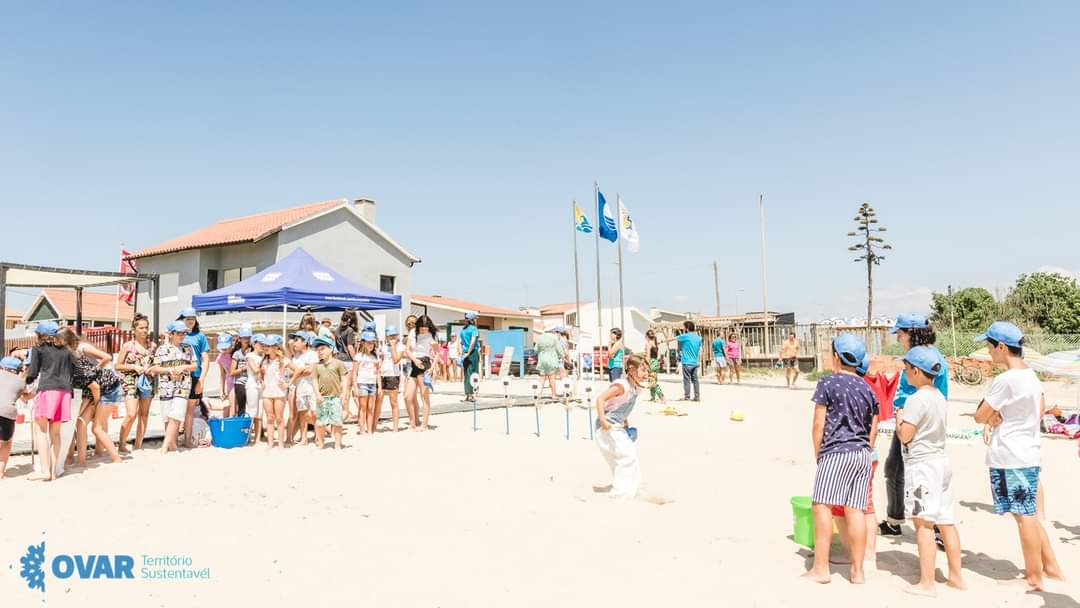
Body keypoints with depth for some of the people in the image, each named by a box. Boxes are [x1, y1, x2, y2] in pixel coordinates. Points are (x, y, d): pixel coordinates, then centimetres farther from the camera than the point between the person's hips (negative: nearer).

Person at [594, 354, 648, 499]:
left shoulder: (636, 388, 6)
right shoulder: (622, 385, -22)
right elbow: (600, 399, -27)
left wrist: (626, 423, 20)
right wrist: (602, 420, -30)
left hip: (619, 427, 10)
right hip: (608, 428, -10)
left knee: (631, 454, 15)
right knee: (626, 455, -14)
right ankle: (619, 494, -6)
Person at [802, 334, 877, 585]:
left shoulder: (828, 383, -5)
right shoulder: (867, 388, 13)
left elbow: (819, 424, -7)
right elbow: (872, 430, 14)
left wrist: (817, 454, 3)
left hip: (836, 452, -6)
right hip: (863, 454, 7)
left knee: (822, 506, -2)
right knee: (855, 510, 8)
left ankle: (821, 569, -2)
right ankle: (858, 570, 11)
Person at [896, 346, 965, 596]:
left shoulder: (916, 399, -16)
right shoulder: (940, 397, 12)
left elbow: (905, 436, -17)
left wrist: (898, 417, 0)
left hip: (921, 465, -9)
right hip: (942, 461, 9)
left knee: (923, 524, -6)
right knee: (946, 521, 14)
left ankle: (927, 583, -4)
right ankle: (955, 576, 23)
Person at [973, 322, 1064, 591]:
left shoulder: (1005, 380, -19)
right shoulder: (1031, 375, 8)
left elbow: (979, 417, -16)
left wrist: (991, 415, 4)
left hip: (1009, 458, -9)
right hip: (1029, 453, 9)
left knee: (1024, 517, 2)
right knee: (1030, 515, 19)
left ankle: (1034, 578, 12)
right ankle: (1051, 567, 26)